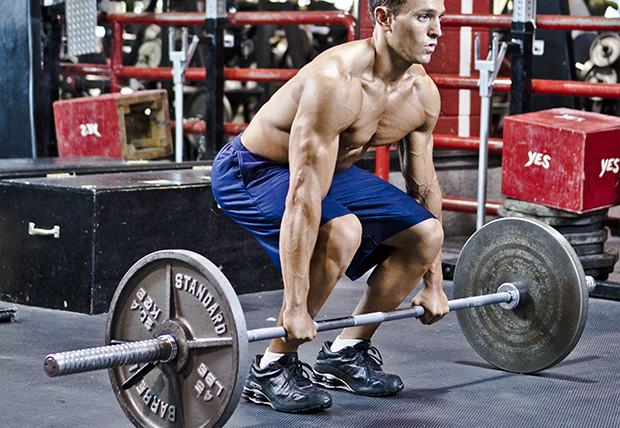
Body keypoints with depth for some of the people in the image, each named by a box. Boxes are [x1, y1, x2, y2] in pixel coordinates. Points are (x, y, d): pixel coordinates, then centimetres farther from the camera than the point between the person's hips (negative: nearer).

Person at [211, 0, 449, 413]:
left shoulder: (423, 95, -10)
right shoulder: (336, 84, -35)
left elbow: (424, 186, 2)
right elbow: (303, 196, -38)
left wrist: (433, 283, 5)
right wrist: (295, 306, -38)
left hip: (331, 168, 8)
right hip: (250, 170, -8)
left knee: (426, 234, -1)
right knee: (340, 232, -33)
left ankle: (345, 353, 13)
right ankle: (271, 370, -17)